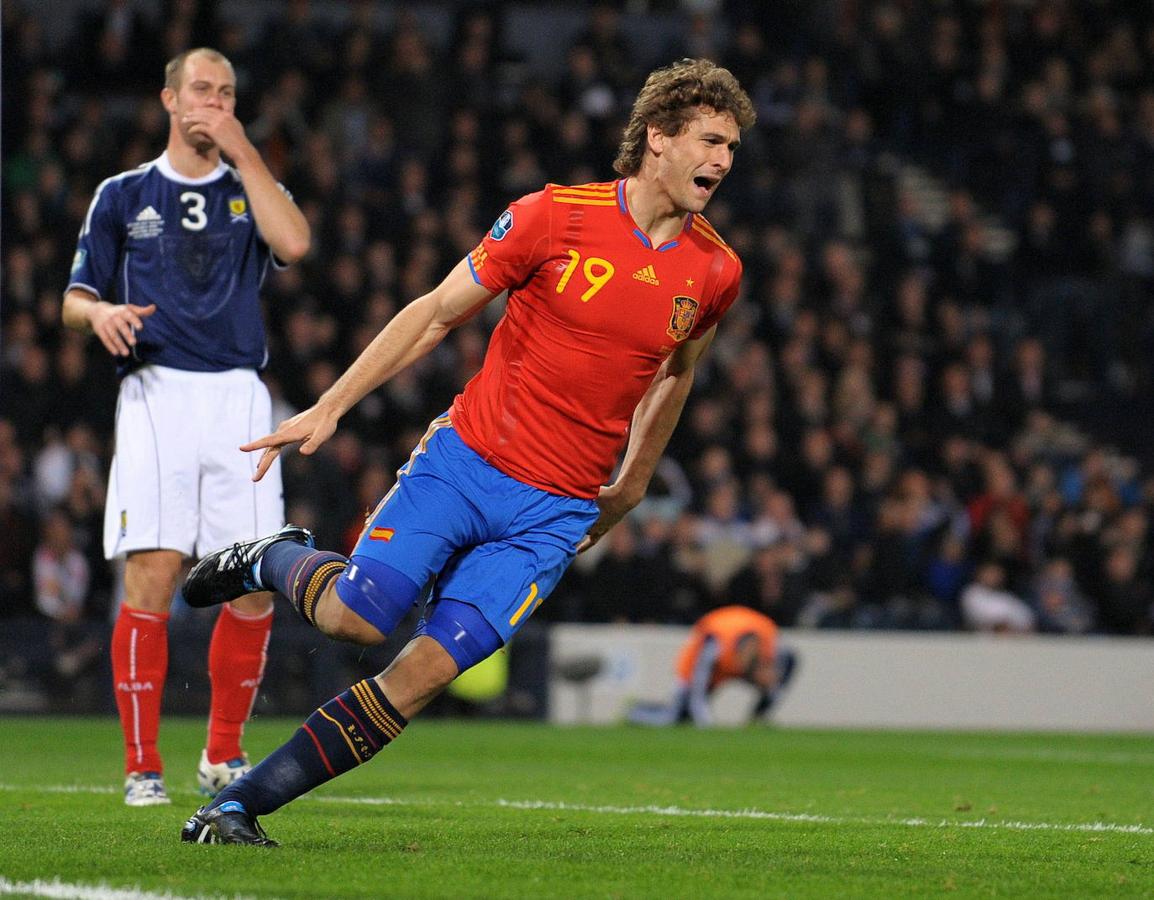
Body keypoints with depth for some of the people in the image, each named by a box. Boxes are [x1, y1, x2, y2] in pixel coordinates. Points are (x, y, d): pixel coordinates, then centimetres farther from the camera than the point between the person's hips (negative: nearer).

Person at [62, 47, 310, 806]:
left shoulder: (250, 190, 14)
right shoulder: (124, 196, 13)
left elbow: (294, 243, -8)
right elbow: (76, 299, 14)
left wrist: (242, 150, -5)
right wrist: (101, 312, -10)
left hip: (239, 398, 2)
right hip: (155, 393, -2)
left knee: (255, 584, -4)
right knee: (152, 579, -12)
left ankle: (224, 754, 12)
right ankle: (142, 765, -5)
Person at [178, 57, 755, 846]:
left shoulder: (716, 272, 2)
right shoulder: (558, 215, -8)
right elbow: (438, 312, 0)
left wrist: (630, 488, 26)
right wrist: (329, 408, -4)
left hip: (557, 513, 2)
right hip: (464, 460, -2)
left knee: (426, 671, -12)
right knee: (356, 617, -18)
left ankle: (242, 804, -3)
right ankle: (274, 560, 18)